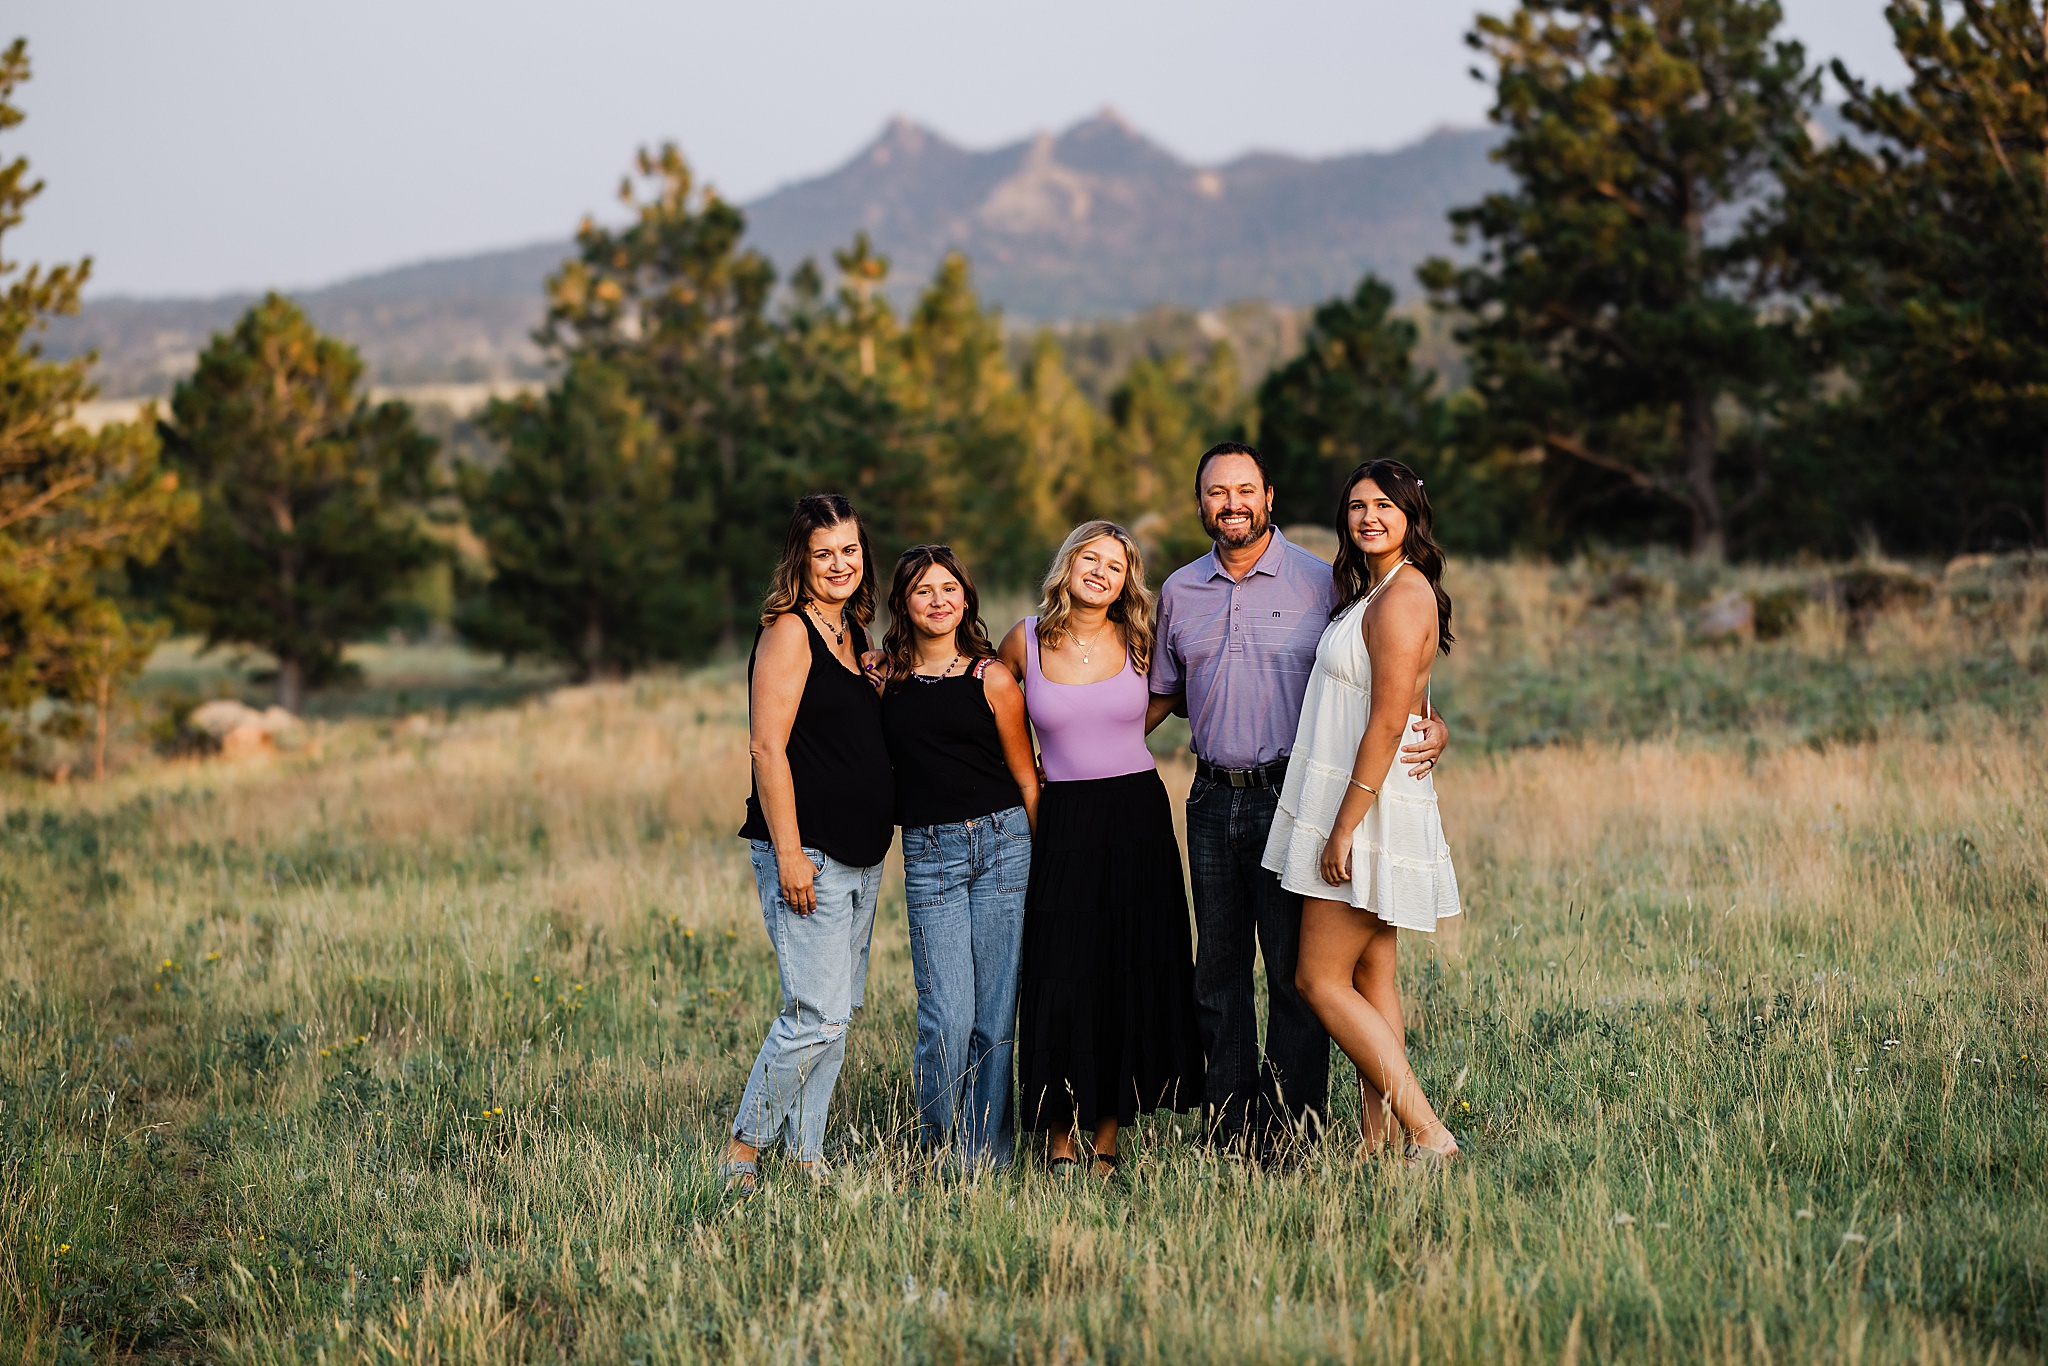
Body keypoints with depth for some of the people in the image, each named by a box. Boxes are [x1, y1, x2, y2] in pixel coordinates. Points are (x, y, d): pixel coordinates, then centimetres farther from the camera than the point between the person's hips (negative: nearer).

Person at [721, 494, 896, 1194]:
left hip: (861, 858, 9)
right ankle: (744, 1147, 0)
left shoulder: (852, 632, 15)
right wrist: (788, 852, -19)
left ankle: (806, 1155, 15)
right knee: (816, 1016, -12)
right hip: (809, 854, -9)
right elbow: (767, 747, -16)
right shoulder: (790, 631, -10)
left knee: (837, 1015, 9)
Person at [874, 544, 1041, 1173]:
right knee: (948, 1020, -9)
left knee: (996, 1017, 1)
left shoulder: (992, 679, 4)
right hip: (928, 855, 0)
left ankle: (986, 1160, 11)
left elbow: (1027, 779, 8)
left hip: (1003, 843, 0)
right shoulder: (883, 679, 7)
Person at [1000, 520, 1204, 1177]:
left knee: (1134, 975, 2)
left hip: (1138, 819, 1)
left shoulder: (1136, 643, 3)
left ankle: (1107, 1140, 11)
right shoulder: (1026, 640, 0)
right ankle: (1059, 1139, 6)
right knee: (1062, 978, -5)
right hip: (1063, 823, -1)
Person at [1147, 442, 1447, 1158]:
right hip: (1213, 798, 4)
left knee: (1293, 967, -3)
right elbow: (1163, 696, 22)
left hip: (1289, 796, -4)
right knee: (1218, 967, 8)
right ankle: (1230, 1120, 16)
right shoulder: (1180, 592, 10)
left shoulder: (1317, 582, -2)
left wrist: (1429, 727, -14)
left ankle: (1293, 1126, 2)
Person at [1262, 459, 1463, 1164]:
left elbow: (1388, 719, -20)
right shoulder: (1373, 591, 16)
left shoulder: (1404, 595, -16)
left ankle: (1429, 1135, -10)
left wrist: (1343, 827, -21)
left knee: (1321, 980, -8)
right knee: (1369, 980, 9)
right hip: (1364, 809, 10)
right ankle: (1380, 1140, 11)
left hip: (1370, 808, -10)